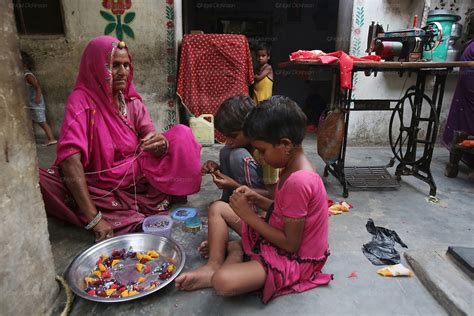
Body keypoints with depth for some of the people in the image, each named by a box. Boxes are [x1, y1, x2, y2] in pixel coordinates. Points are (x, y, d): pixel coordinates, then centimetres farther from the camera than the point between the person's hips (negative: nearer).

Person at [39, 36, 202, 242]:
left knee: (181, 134, -11)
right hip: (102, 185, -2)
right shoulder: (81, 100, -15)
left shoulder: (131, 100, 1)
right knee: (42, 181, -33)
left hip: (139, 175, 3)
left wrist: (161, 144, -34)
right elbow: (70, 159, -26)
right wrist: (94, 218, -32)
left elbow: (152, 138, -6)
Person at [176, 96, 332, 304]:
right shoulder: (294, 166, 0)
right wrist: (256, 199, -6)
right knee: (218, 208, 8)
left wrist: (249, 215, -20)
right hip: (276, 235, 10)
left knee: (223, 282, -31)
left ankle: (235, 252, -2)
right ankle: (214, 265, -4)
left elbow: (291, 244, -25)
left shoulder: (298, 182, -30)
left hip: (292, 258, -9)